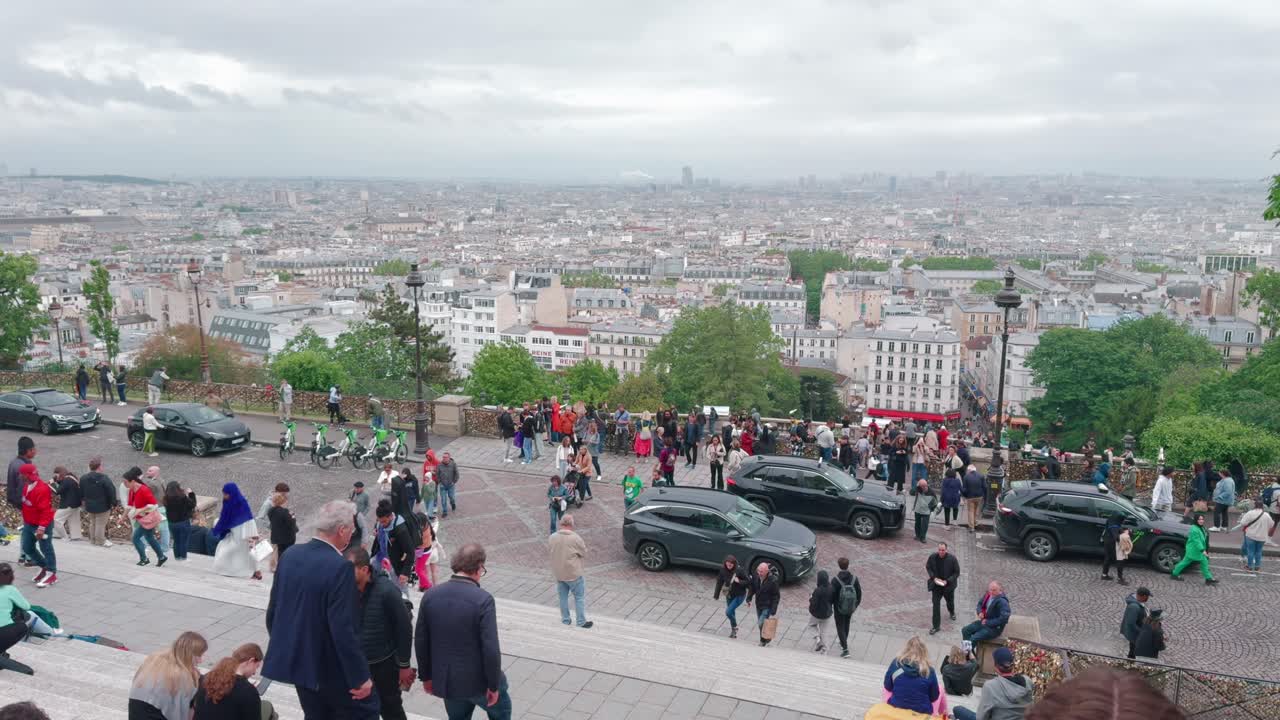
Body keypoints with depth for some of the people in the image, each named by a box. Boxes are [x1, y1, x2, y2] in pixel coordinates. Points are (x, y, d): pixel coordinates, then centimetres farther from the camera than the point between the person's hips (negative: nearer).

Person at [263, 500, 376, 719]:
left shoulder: (289, 556, 0)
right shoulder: (339, 567, -23)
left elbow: (272, 611, 8)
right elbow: (343, 629, -24)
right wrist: (360, 676, -16)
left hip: (296, 660, 7)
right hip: (329, 666, -7)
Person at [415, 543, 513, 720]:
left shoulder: (430, 595, -5)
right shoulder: (483, 599, -21)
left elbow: (420, 641, 2)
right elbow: (490, 648, -22)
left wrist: (426, 675, 13)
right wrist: (494, 684, -11)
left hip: (445, 679, 4)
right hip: (478, 680, -4)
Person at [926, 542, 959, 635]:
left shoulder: (952, 558, -20)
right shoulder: (932, 557, -14)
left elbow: (957, 572, -11)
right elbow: (928, 567, 2)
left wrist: (947, 581, -21)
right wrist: (933, 577, -13)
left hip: (948, 585, 0)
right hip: (936, 585, 0)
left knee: (950, 601, 23)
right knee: (936, 604, -4)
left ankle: (952, 612, 59)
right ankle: (936, 626, 3)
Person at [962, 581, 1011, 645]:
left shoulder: (1002, 602, -25)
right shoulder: (988, 595, -1)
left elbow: (1004, 618, -31)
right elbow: (980, 603, 18)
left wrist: (988, 622, -22)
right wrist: (980, 612, -5)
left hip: (994, 627, -8)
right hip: (984, 621, 8)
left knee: (973, 638, -24)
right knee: (965, 630, -1)